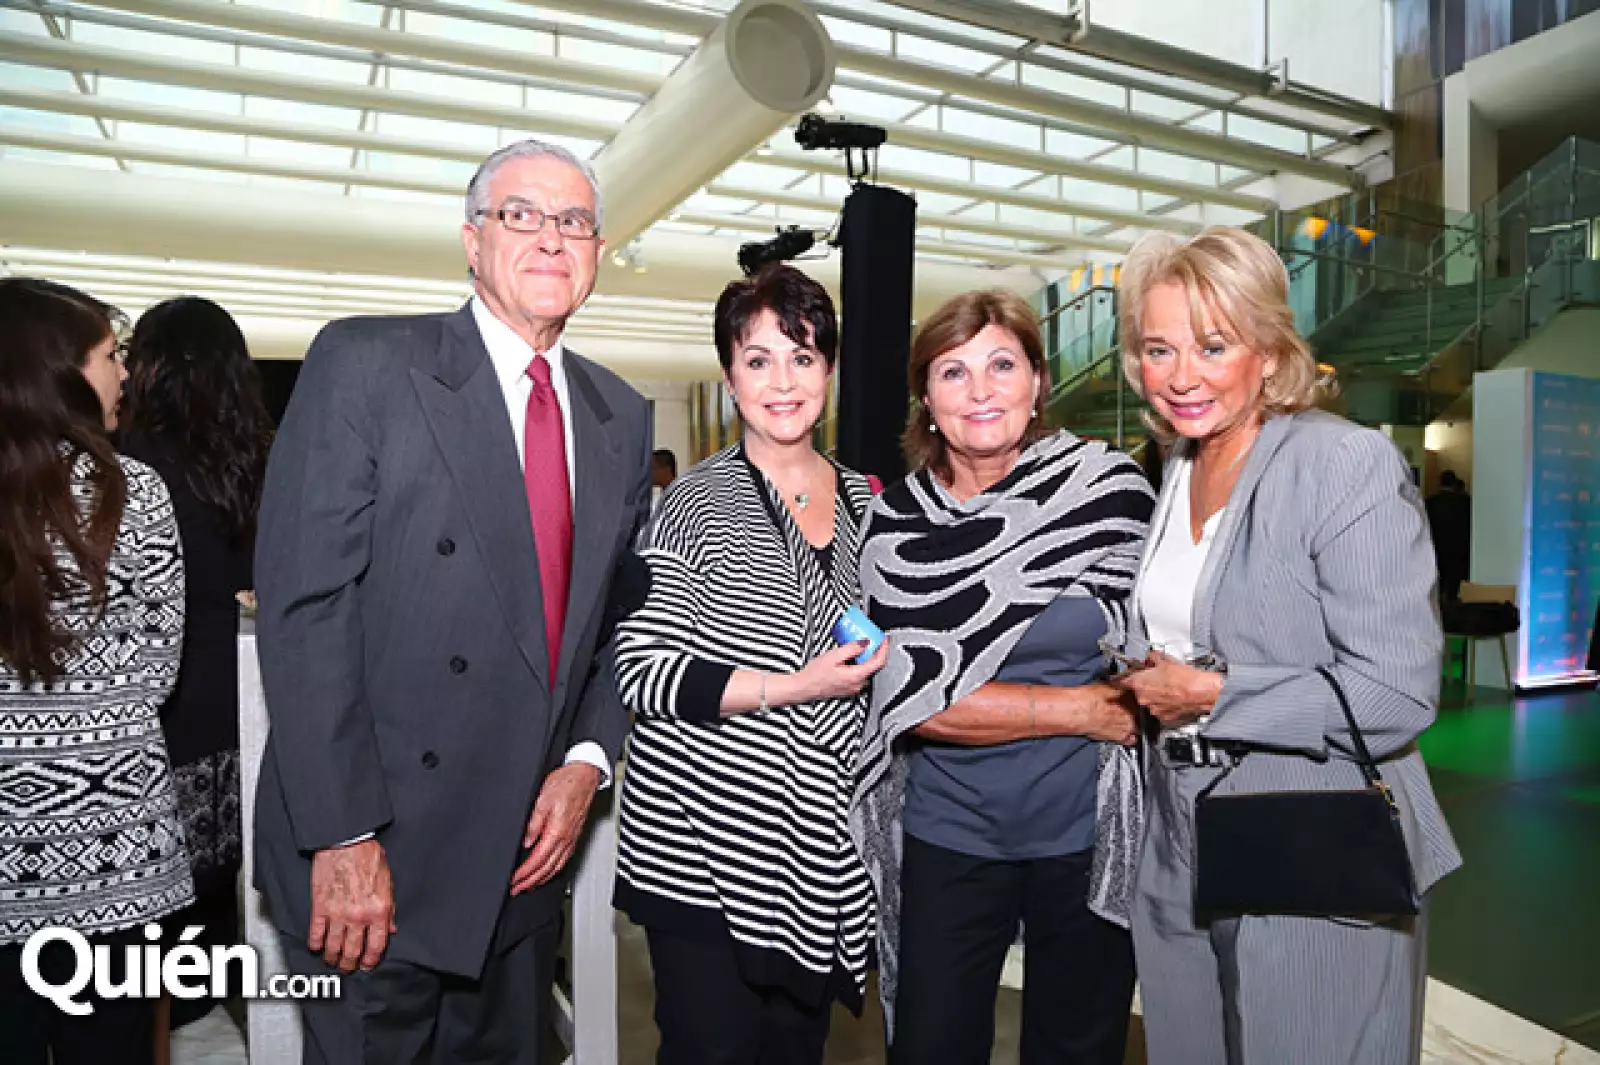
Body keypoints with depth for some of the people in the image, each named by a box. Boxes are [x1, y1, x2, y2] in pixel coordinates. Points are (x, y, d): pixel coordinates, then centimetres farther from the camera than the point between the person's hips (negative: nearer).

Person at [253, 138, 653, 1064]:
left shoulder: (622, 416, 8)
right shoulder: (364, 363, -8)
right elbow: (303, 605, -14)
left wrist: (588, 758, -3)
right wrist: (343, 838, -17)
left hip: (529, 856, 5)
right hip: (376, 854, -5)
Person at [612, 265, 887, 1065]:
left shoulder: (862, 498, 8)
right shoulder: (699, 501, -9)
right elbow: (642, 670, -13)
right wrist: (792, 688, -20)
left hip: (819, 847, 5)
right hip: (704, 846, -5)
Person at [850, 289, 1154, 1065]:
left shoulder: (1108, 485, -6)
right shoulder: (894, 520, -5)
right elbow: (911, 698, -10)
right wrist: (1084, 710, -13)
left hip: (1087, 834, 0)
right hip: (945, 836, 1)